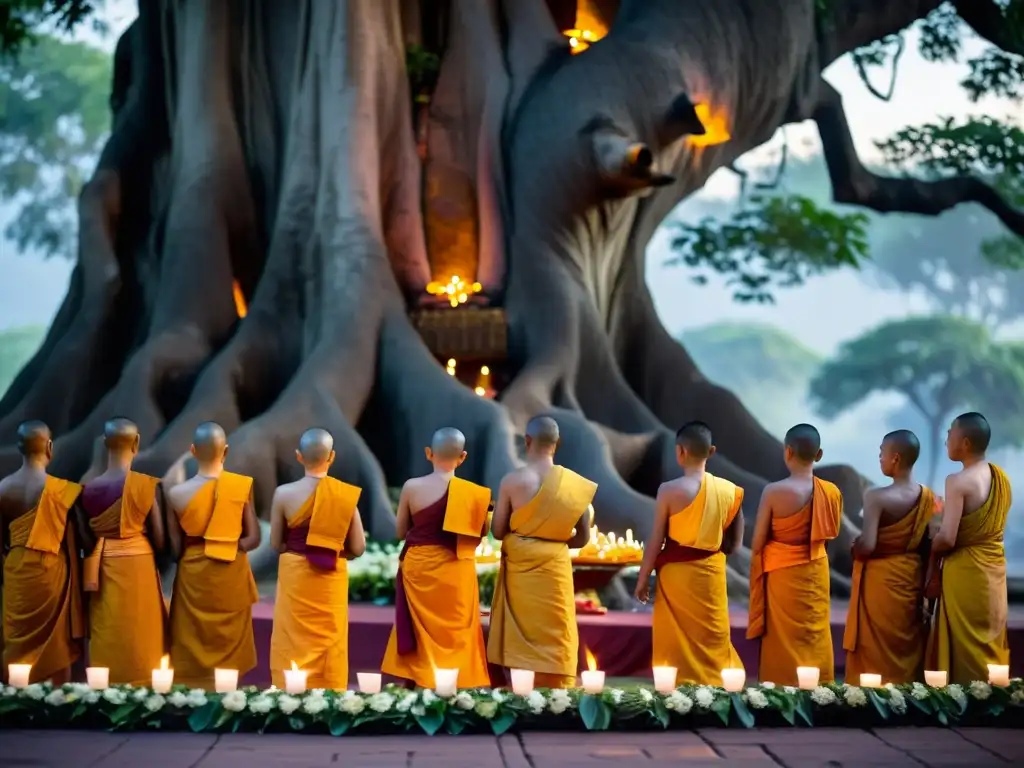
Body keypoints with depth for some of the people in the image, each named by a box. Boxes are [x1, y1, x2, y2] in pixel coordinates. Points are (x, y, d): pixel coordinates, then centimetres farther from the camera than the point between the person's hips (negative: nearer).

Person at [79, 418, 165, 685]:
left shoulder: (89, 488, -1)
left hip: (103, 570, 3)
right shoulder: (146, 484, -9)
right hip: (139, 566, -3)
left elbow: (86, 540, 3)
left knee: (106, 643, 10)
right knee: (140, 642, 4)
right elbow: (159, 539, -6)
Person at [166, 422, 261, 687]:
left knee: (194, 650, 10)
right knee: (228, 647, 13)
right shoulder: (242, 487, -10)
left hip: (194, 575, -1)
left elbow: (175, 549, -5)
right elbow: (253, 539, -9)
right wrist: (229, 547, 5)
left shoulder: (177, 493, -11)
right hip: (231, 575, 1)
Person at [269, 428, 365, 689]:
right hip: (332, 579, 1)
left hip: (295, 576, -1)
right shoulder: (346, 494, -7)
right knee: (329, 645, 12)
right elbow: (358, 548, -4)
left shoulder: (284, 493, -10)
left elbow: (276, 544, -1)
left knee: (294, 646, 9)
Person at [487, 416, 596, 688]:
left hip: (519, 564, 0)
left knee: (518, 634, 10)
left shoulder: (512, 480, -8)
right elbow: (582, 538, -1)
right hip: (553, 565, 0)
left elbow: (497, 531, -4)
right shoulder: (573, 482, -4)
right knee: (551, 637, 5)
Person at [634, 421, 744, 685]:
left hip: (676, 573, -3)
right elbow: (734, 543, 5)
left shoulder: (669, 490, -13)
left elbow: (656, 541, -9)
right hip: (712, 573, 3)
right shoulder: (728, 490, -1)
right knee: (713, 640, 12)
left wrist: (643, 578, 1)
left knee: (677, 642, 6)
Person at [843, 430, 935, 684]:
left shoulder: (877, 496, -19)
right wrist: (927, 581, 14)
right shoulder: (929, 497, 0)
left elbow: (867, 546, -24)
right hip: (913, 576, 6)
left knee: (877, 653, 2)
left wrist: (853, 549, -3)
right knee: (908, 647, 14)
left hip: (880, 579, -6)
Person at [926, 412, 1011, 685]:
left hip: (966, 571, -8)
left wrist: (925, 550, -2)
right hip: (995, 569, 8)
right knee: (988, 644, 16)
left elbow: (946, 539, -21)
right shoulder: (1001, 477, 5)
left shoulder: (958, 481, -19)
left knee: (966, 650, 1)